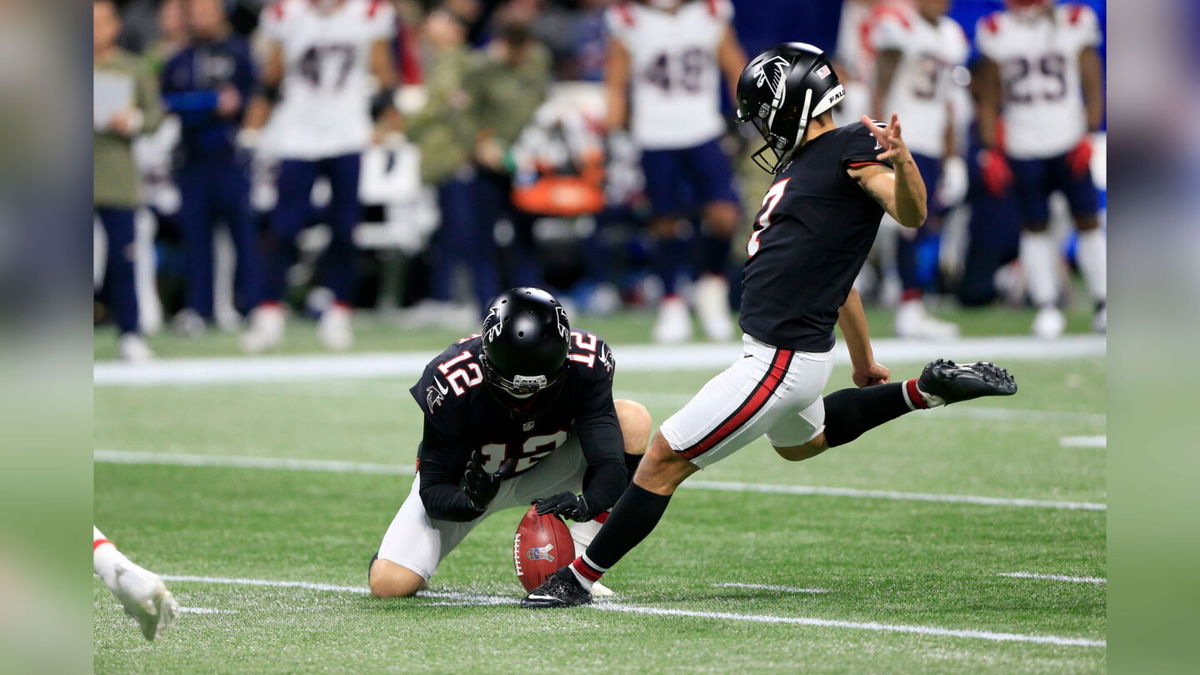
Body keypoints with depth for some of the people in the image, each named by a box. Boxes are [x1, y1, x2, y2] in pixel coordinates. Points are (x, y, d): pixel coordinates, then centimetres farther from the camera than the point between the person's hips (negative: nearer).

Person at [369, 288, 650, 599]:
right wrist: (470, 502, -48)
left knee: (632, 420, -26)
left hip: (542, 470, 2)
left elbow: (609, 464, -31)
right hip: (462, 481, -2)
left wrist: (585, 503, -53)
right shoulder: (453, 384, -34)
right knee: (389, 585, -20)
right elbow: (435, 491, -26)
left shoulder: (584, 367, -29)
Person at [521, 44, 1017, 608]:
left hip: (783, 360, -11)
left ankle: (580, 578, 3)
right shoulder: (801, 165, 16)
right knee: (800, 440, 40)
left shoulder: (853, 148, -12)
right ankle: (929, 390, 31)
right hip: (785, 354, 11)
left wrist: (902, 163, -49)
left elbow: (911, 215, -28)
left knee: (665, 459, -6)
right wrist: (863, 361, 32)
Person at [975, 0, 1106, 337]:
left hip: (1069, 143, -1)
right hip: (1022, 147, 1)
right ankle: (1047, 307, 8)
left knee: (1087, 221, 1)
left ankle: (1103, 305, 9)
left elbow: (1093, 87, 3)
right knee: (1035, 227, 2)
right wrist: (992, 149, 2)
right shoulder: (997, 34, 4)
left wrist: (1089, 134, -8)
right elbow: (989, 98, 9)